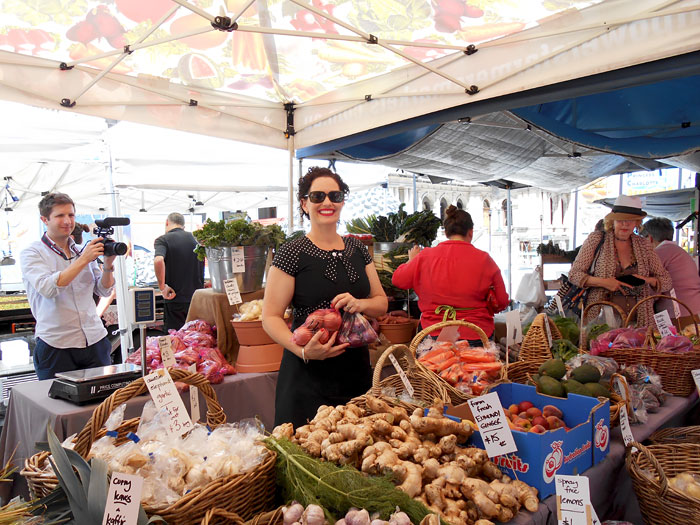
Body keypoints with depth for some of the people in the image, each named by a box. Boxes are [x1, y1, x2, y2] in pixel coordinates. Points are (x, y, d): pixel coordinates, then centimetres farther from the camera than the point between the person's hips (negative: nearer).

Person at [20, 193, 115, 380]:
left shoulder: (82, 250, 11)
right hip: (55, 346, -4)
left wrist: (108, 264, -5)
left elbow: (103, 291, 12)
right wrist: (83, 260, -18)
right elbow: (48, 288, -18)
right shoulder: (32, 254, -1)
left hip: (95, 341, 4)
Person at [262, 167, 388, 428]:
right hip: (308, 375, -4)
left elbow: (382, 302, 13)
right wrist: (303, 350, -25)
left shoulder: (358, 249, 8)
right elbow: (271, 317, -9)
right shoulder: (292, 253, -7)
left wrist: (360, 303, -10)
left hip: (357, 369, 5)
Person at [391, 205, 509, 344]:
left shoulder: (425, 256, -5)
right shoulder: (484, 259, -6)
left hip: (434, 334, 1)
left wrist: (411, 260, 26)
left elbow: (397, 279, 8)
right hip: (475, 336, 0)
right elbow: (502, 302, 0)